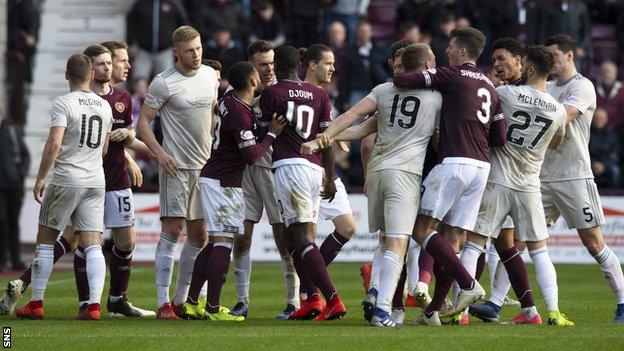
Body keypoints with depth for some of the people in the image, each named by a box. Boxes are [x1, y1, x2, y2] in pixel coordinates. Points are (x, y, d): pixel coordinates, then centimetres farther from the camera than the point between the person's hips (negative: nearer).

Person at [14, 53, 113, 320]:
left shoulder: (64, 103, -8)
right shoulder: (104, 106, 10)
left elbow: (54, 144, -17)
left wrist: (40, 178, -11)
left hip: (66, 180, -4)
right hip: (96, 181, 4)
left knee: (45, 240, 7)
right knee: (93, 245, 0)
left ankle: (35, 304, 9)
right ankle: (94, 304, -12)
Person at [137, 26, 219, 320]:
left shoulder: (210, 75, 9)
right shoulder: (163, 83, -10)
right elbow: (143, 123, -7)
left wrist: (215, 149, 18)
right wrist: (159, 152, -20)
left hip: (204, 165, 7)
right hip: (176, 166, -7)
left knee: (198, 235, 8)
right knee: (172, 231, -10)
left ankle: (181, 299, 18)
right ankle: (163, 303, -10)